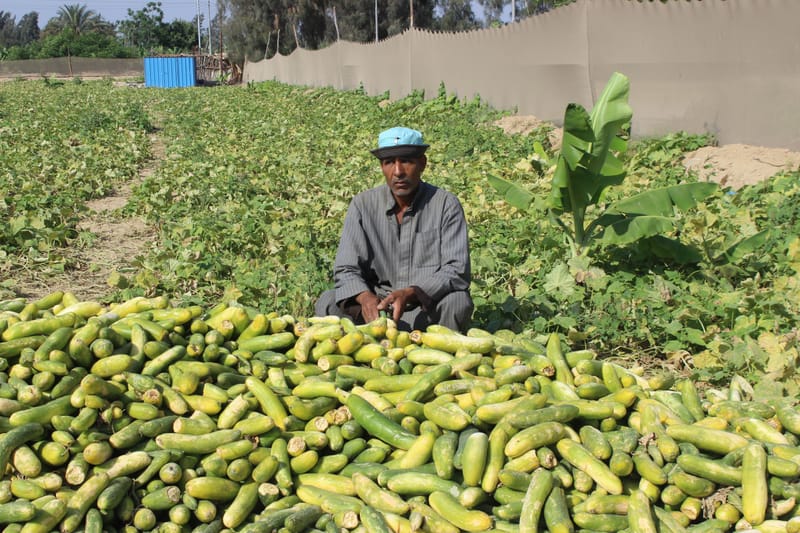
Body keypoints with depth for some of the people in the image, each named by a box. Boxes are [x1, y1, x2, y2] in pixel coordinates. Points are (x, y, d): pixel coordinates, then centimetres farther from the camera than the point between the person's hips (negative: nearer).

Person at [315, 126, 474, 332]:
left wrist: (410, 293, -31)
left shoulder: (446, 205, -6)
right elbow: (346, 269, -5)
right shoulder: (363, 204, 0)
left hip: (427, 309, -1)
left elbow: (457, 270, -14)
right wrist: (365, 298, -28)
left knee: (457, 302, -33)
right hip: (376, 303, 2)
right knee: (328, 302, -23)